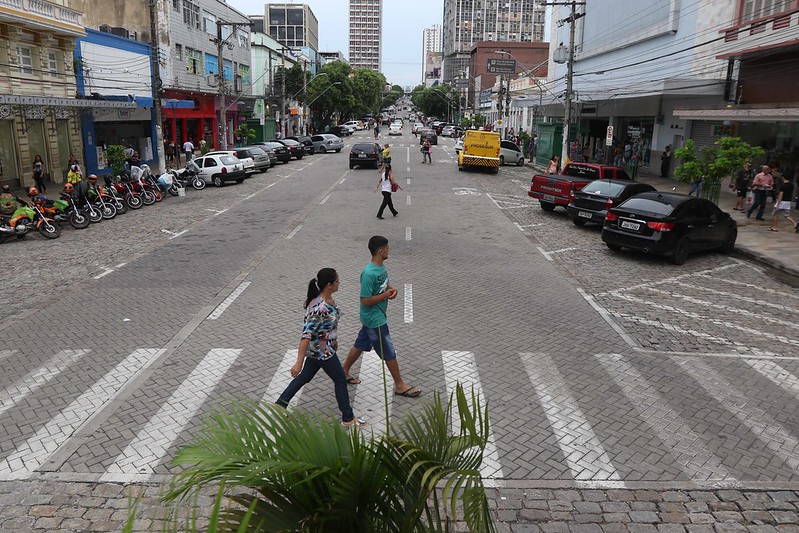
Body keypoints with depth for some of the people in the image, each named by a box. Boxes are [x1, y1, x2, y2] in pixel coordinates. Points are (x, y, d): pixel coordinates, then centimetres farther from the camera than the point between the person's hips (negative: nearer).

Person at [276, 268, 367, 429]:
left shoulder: (328, 298, -4)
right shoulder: (319, 308, -33)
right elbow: (306, 335, -33)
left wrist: (333, 340, 25)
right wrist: (299, 363, -33)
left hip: (321, 348, 9)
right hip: (322, 351, -9)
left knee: (304, 377, 21)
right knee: (340, 380, 7)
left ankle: (279, 405, 33)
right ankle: (348, 419, 23)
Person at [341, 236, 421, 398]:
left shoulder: (381, 267, 1)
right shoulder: (369, 274, -28)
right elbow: (366, 301, -26)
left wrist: (391, 288, -2)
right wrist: (386, 295, -19)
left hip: (375, 317, 9)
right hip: (375, 319, -9)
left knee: (360, 345, 22)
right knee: (389, 352, 3)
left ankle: (344, 372, 38)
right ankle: (400, 385, 17)